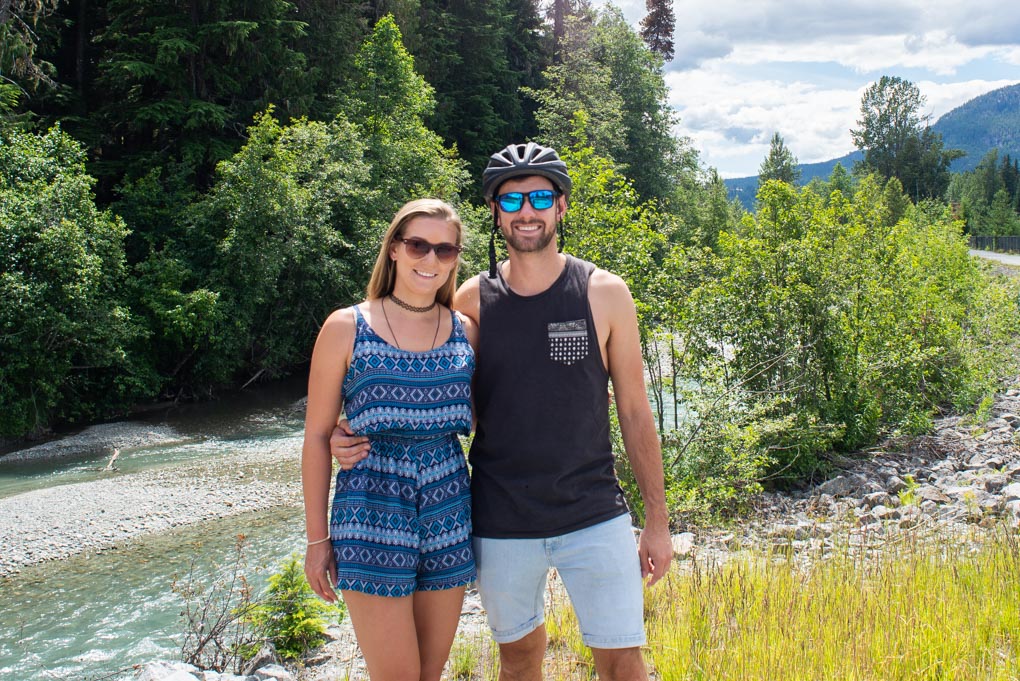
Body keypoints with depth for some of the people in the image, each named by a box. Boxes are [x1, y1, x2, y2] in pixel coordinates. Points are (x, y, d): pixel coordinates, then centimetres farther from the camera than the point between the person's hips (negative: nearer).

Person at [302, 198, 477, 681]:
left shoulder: (466, 332, 5)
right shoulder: (347, 328, -4)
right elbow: (317, 437, -1)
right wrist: (317, 538, -1)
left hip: (448, 517, 4)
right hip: (374, 518, -3)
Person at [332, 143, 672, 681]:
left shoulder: (604, 294, -3)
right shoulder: (471, 300, -1)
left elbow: (634, 410, 2)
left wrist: (657, 520, 1)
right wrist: (358, 439, -11)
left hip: (595, 519, -1)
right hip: (501, 527, 1)